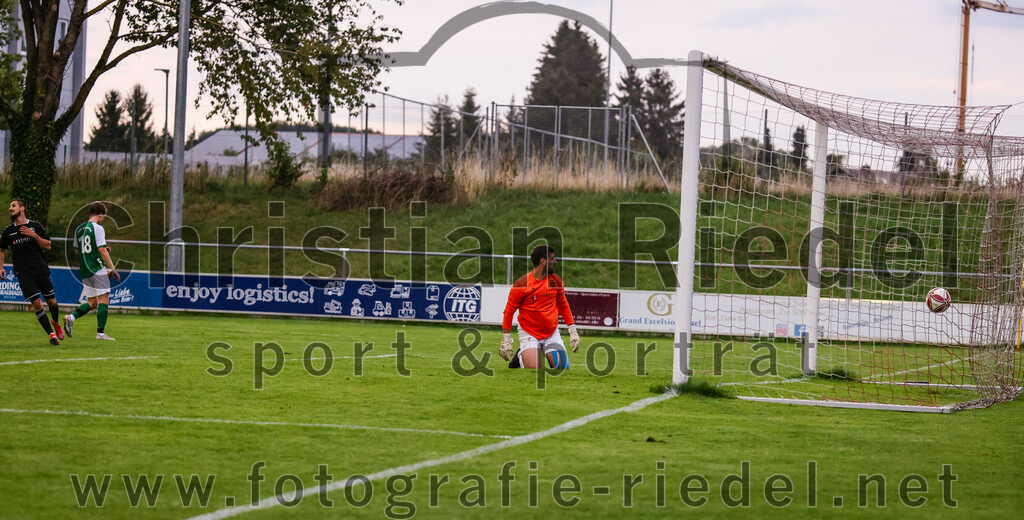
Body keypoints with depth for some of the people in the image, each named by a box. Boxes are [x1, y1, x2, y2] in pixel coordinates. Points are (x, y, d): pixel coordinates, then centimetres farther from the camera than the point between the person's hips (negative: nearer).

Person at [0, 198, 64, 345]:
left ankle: (55, 322, 38)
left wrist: (34, 235, -12)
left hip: (41, 269, 0)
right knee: (37, 303, -13)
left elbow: (47, 246, 2)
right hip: (23, 273, 0)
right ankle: (51, 333, -4)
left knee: (51, 301, 6)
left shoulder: (35, 226, 4)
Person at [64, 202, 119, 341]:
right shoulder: (97, 228, -9)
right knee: (104, 299, -3)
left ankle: (71, 317, -9)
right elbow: (102, 250, -14)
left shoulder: (79, 229, 14)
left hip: (84, 271, 7)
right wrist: (112, 268, -10)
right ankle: (100, 332, -9)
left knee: (92, 303, 13)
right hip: (98, 269, -7)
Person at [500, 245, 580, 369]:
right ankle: (520, 356, 14)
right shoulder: (521, 284, -14)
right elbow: (509, 311, -6)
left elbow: (563, 305, 14)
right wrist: (506, 341, -7)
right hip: (529, 334, -4)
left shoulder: (556, 280, 1)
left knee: (562, 367, -10)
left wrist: (573, 331, 9)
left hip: (552, 333, 4)